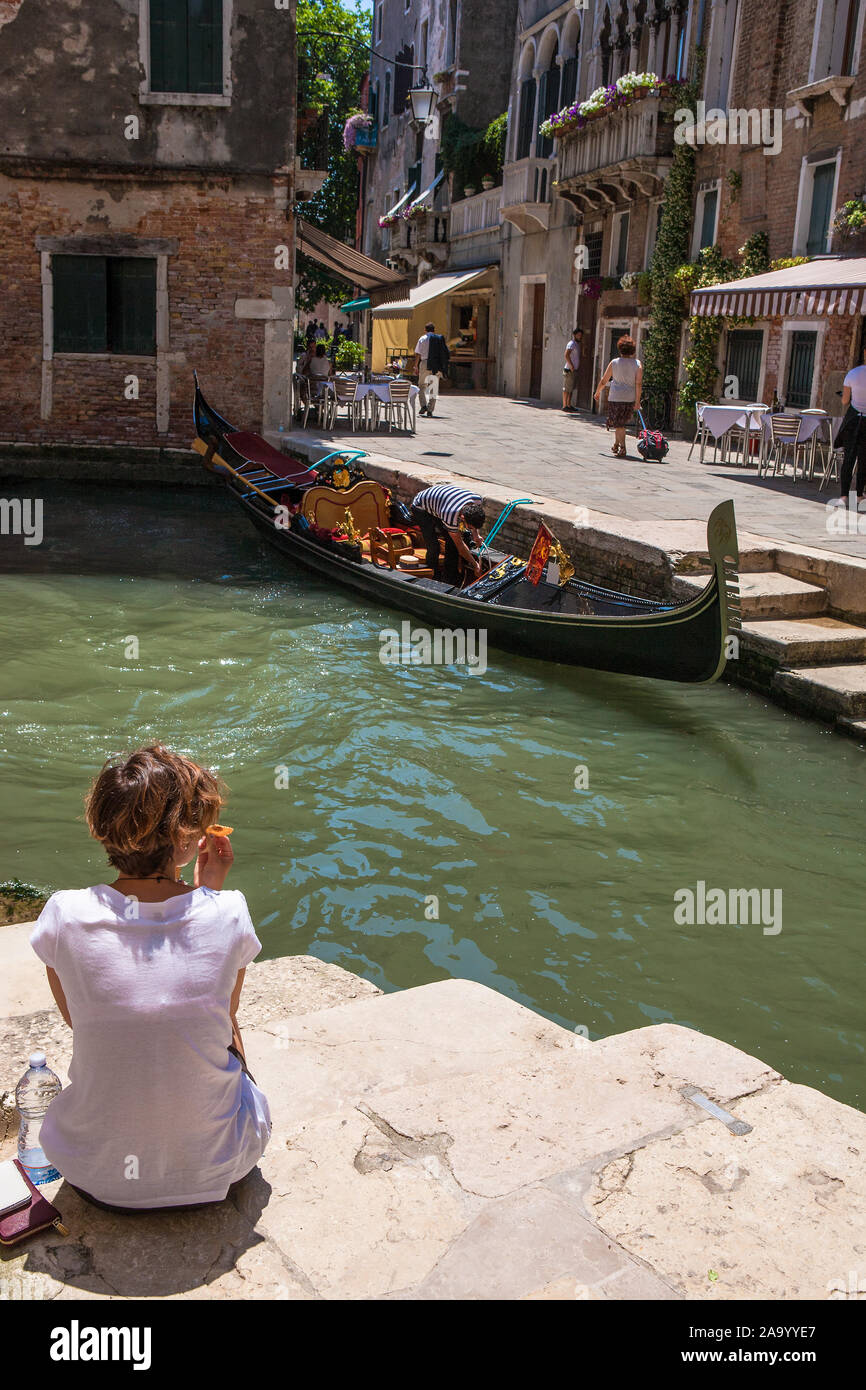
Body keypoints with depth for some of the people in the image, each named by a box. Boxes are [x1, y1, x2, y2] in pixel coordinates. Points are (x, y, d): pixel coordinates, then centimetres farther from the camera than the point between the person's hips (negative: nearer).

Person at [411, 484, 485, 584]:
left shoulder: (477, 500, -26)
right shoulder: (451, 516, -43)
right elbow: (460, 545, -27)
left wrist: (475, 535, -9)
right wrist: (475, 565, -19)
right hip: (421, 507, -7)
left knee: (451, 541, -3)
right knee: (433, 546, -17)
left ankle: (451, 577, 10)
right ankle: (433, 577, 2)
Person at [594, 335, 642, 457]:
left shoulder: (614, 362, -1)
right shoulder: (638, 364, 0)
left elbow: (603, 381, 4)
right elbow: (638, 384, -7)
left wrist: (597, 392, 20)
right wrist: (637, 401, -6)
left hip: (615, 397, -2)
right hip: (630, 398, 2)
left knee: (618, 424, 5)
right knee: (621, 423, 19)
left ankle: (622, 448, -3)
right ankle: (616, 445, 24)